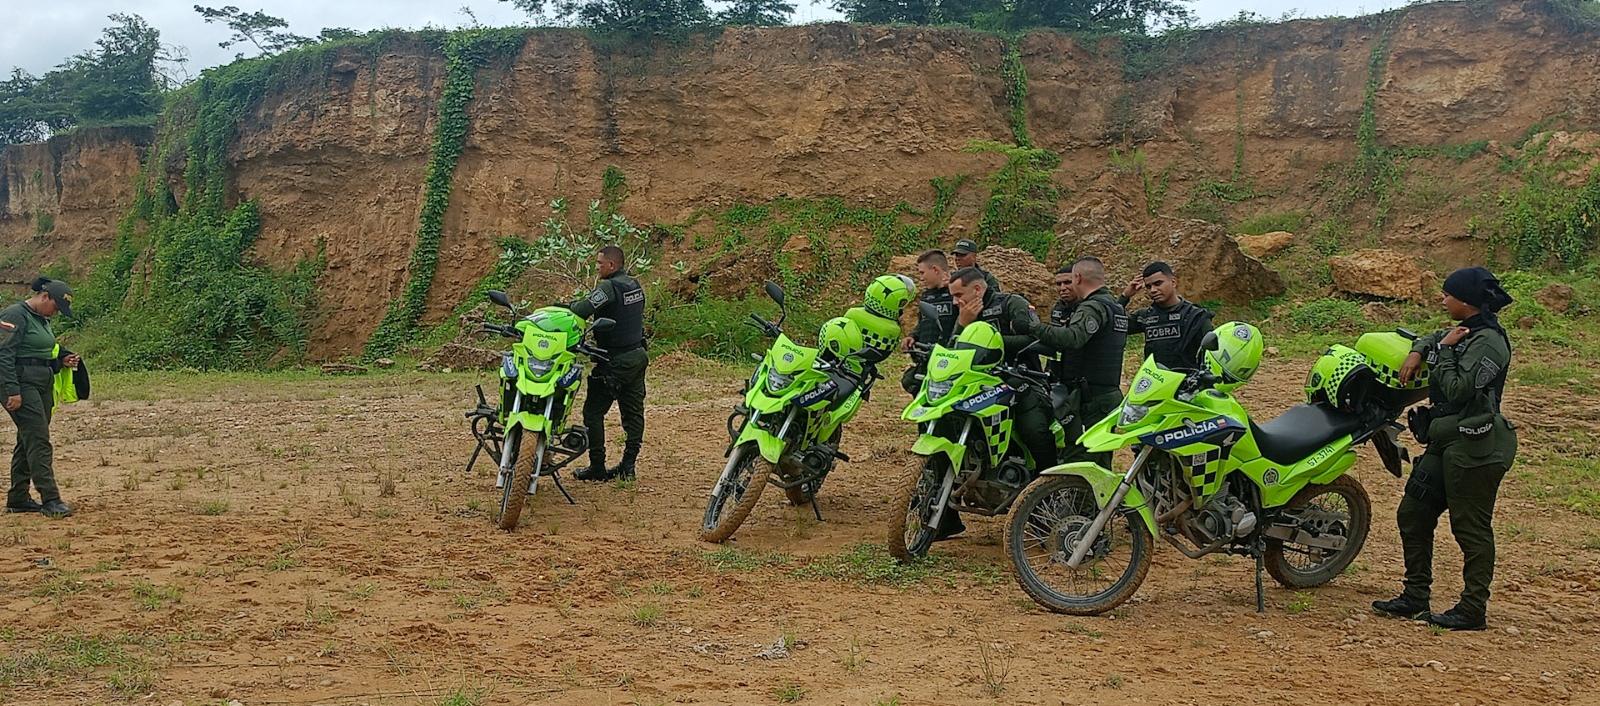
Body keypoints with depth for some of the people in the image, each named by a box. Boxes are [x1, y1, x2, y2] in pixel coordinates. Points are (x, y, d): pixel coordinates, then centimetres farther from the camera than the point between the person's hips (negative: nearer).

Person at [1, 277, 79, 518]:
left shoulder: (42, 319, 18)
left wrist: (62, 360, 8)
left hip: (43, 386, 10)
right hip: (22, 384, -9)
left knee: (29, 441, 12)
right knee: (38, 440, -13)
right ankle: (50, 500, -15)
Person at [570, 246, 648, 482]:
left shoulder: (610, 287, -17)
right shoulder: (634, 285, 10)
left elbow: (583, 309, -30)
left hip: (615, 361, -9)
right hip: (637, 355, 9)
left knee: (594, 412, 1)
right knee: (633, 411, 10)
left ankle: (597, 467, 3)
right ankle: (629, 464, 14)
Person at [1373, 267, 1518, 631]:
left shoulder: (1487, 341, -16)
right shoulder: (1466, 333, 13)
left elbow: (1458, 389, -23)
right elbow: (1434, 337, 35)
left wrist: (1443, 350, -12)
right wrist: (1418, 351, 15)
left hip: (1474, 446, -10)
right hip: (1447, 442, 10)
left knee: (1471, 528, -3)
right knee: (1413, 515, 12)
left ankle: (1473, 610, 6)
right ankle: (1415, 597, 21)